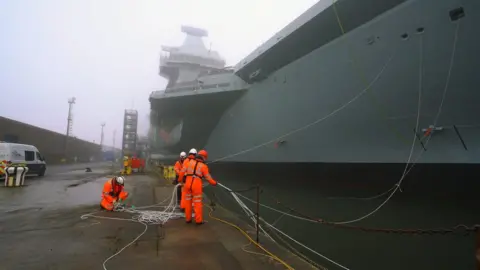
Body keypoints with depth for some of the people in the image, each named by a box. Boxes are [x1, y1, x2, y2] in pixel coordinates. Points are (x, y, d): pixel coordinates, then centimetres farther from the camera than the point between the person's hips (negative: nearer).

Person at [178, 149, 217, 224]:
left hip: (188, 184, 4)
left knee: (188, 202, 14)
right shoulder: (204, 166, -2)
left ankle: (188, 219, 19)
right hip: (197, 185, -3)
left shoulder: (190, 162, 7)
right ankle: (198, 220, 5)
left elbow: (182, 171, 10)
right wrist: (214, 183, 18)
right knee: (197, 203, 4)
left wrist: (180, 179, 26)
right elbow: (208, 177, 0)